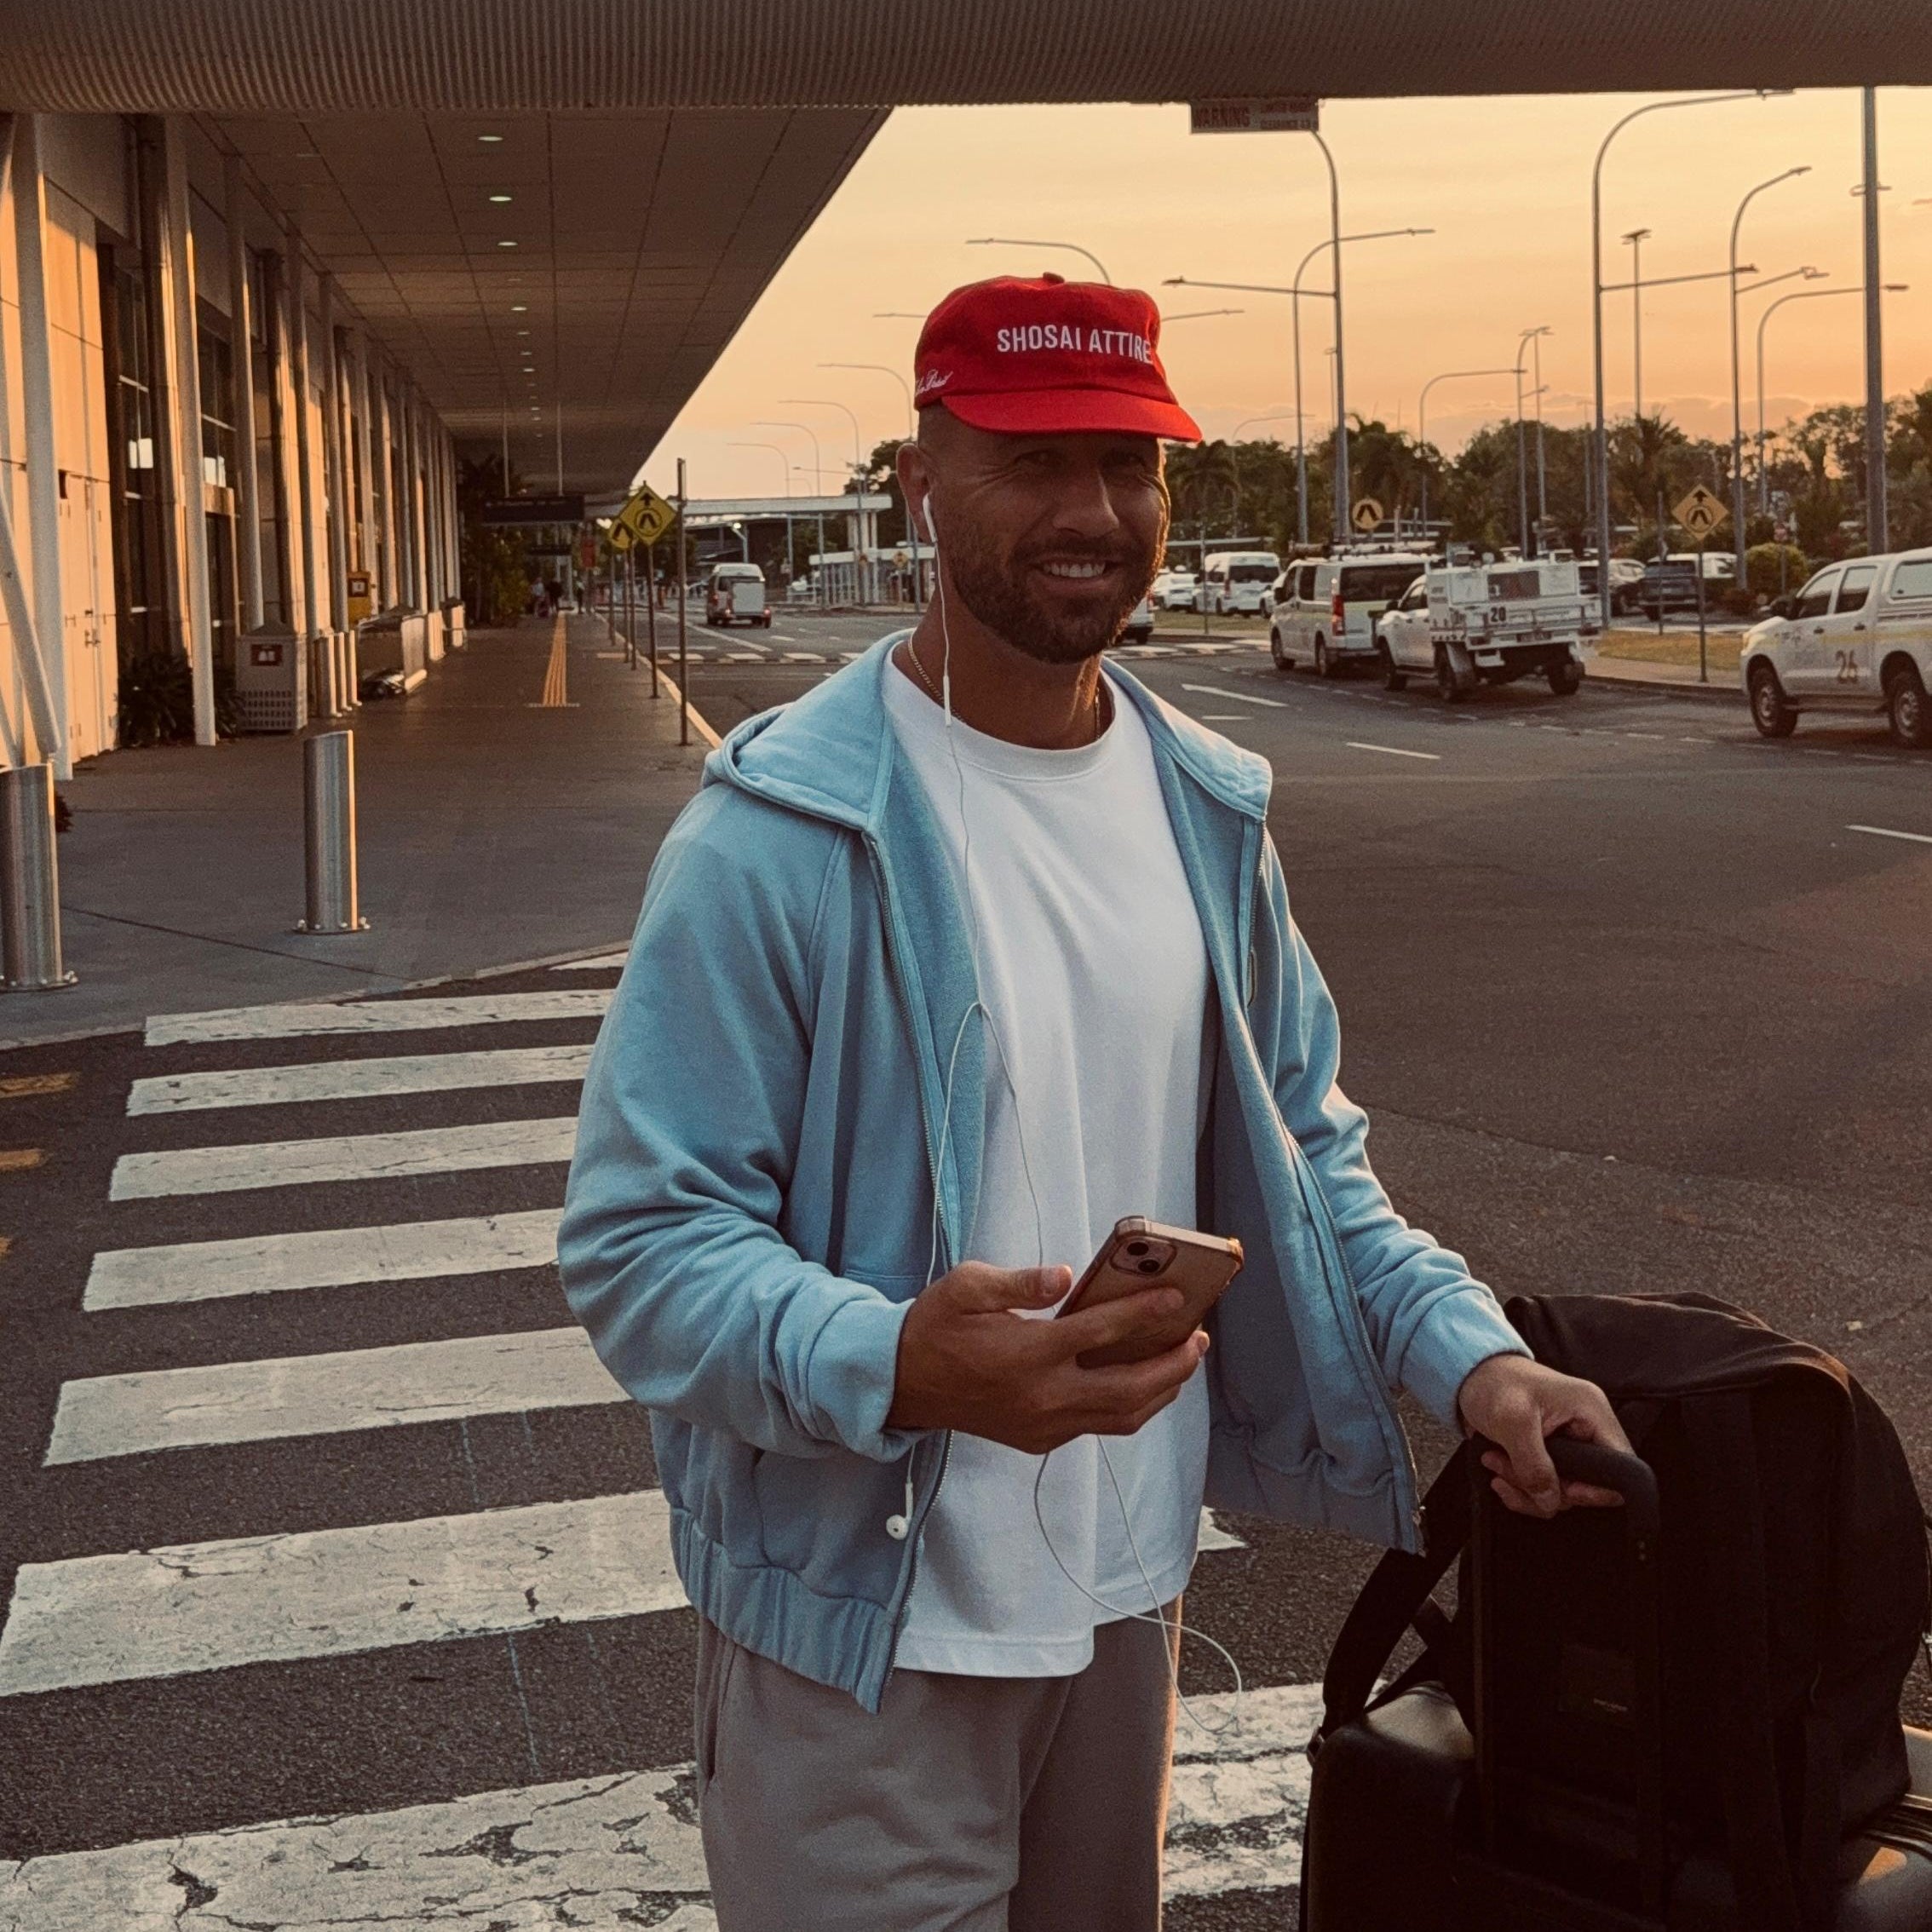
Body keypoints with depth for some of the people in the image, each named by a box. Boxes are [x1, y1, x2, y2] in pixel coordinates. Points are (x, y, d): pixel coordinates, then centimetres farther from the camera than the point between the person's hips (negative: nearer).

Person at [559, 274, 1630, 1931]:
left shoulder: (1207, 810, 3)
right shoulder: (781, 833, -18)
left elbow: (1300, 1151, 12)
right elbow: (642, 1242, -20)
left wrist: (1470, 1353, -4)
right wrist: (900, 1366, -37)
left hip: (1132, 1595, 6)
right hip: (870, 1637, -6)